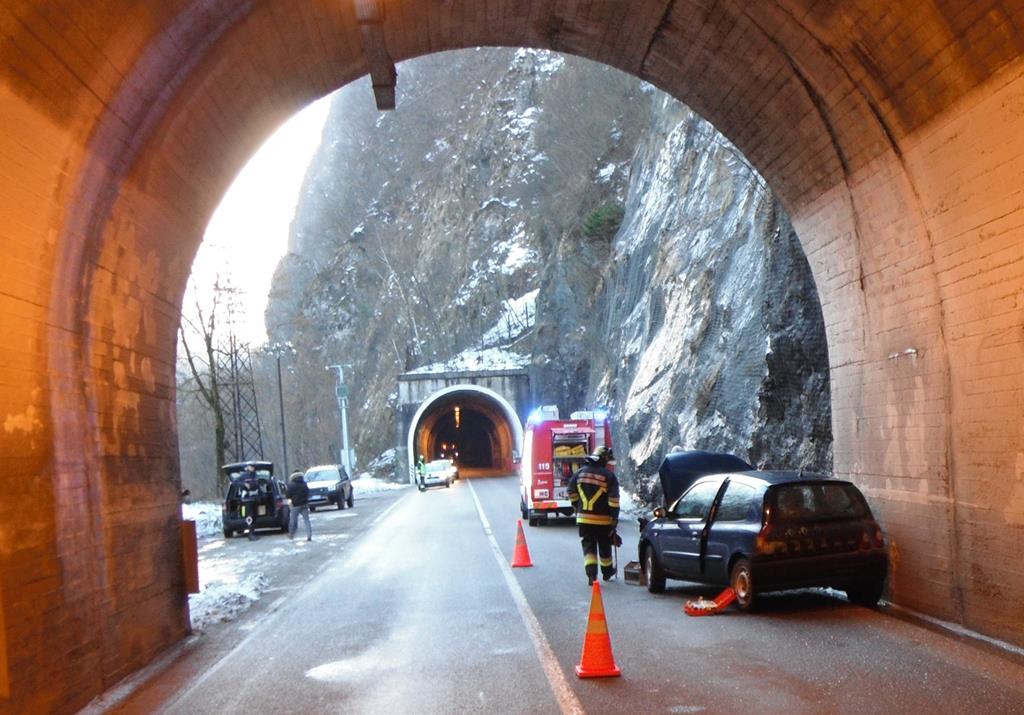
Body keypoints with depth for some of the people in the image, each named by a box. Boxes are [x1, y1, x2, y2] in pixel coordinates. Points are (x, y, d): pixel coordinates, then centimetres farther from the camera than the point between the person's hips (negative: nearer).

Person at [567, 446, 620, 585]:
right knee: (604, 547, 17)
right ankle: (607, 571, 35)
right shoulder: (609, 475, -9)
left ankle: (591, 575, -11)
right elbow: (614, 500, -13)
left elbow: (571, 492, 7)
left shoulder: (580, 472, 2)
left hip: (584, 518, 2)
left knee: (588, 547, 5)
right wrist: (614, 520, -8)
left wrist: (578, 508, 20)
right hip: (603, 519, -2)